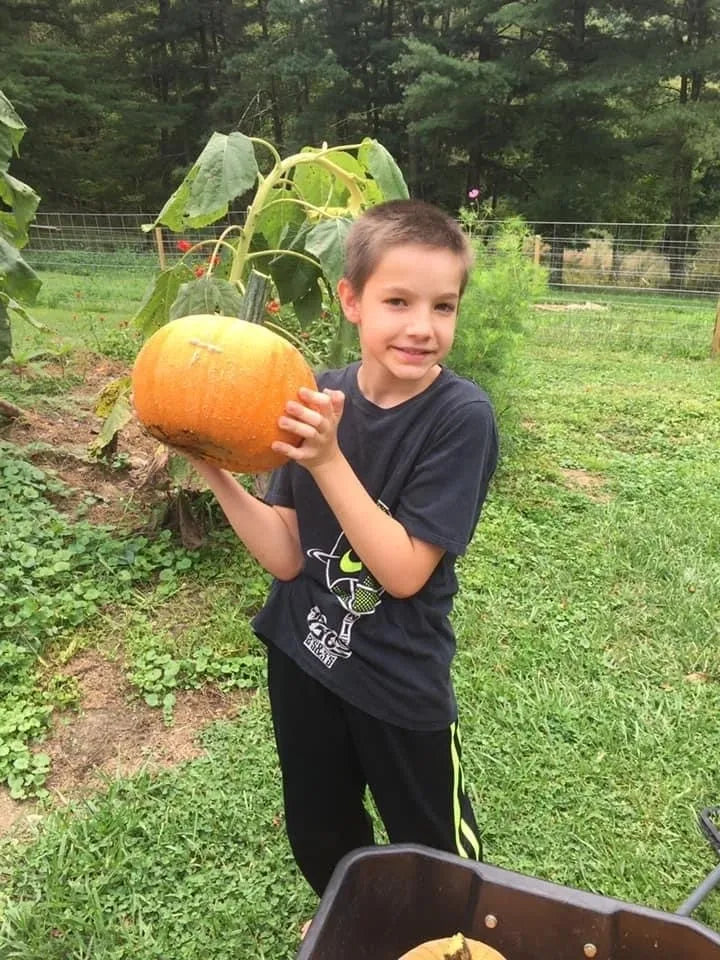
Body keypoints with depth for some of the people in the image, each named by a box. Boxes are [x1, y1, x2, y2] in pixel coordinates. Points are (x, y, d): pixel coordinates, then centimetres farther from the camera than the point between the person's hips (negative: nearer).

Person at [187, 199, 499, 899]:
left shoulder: (461, 415, -19)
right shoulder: (319, 400, -8)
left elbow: (404, 571, -22)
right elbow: (288, 555, -9)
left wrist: (328, 460, -31)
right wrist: (213, 469, -22)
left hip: (399, 681, -4)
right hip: (300, 657, 4)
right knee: (320, 840, 27)